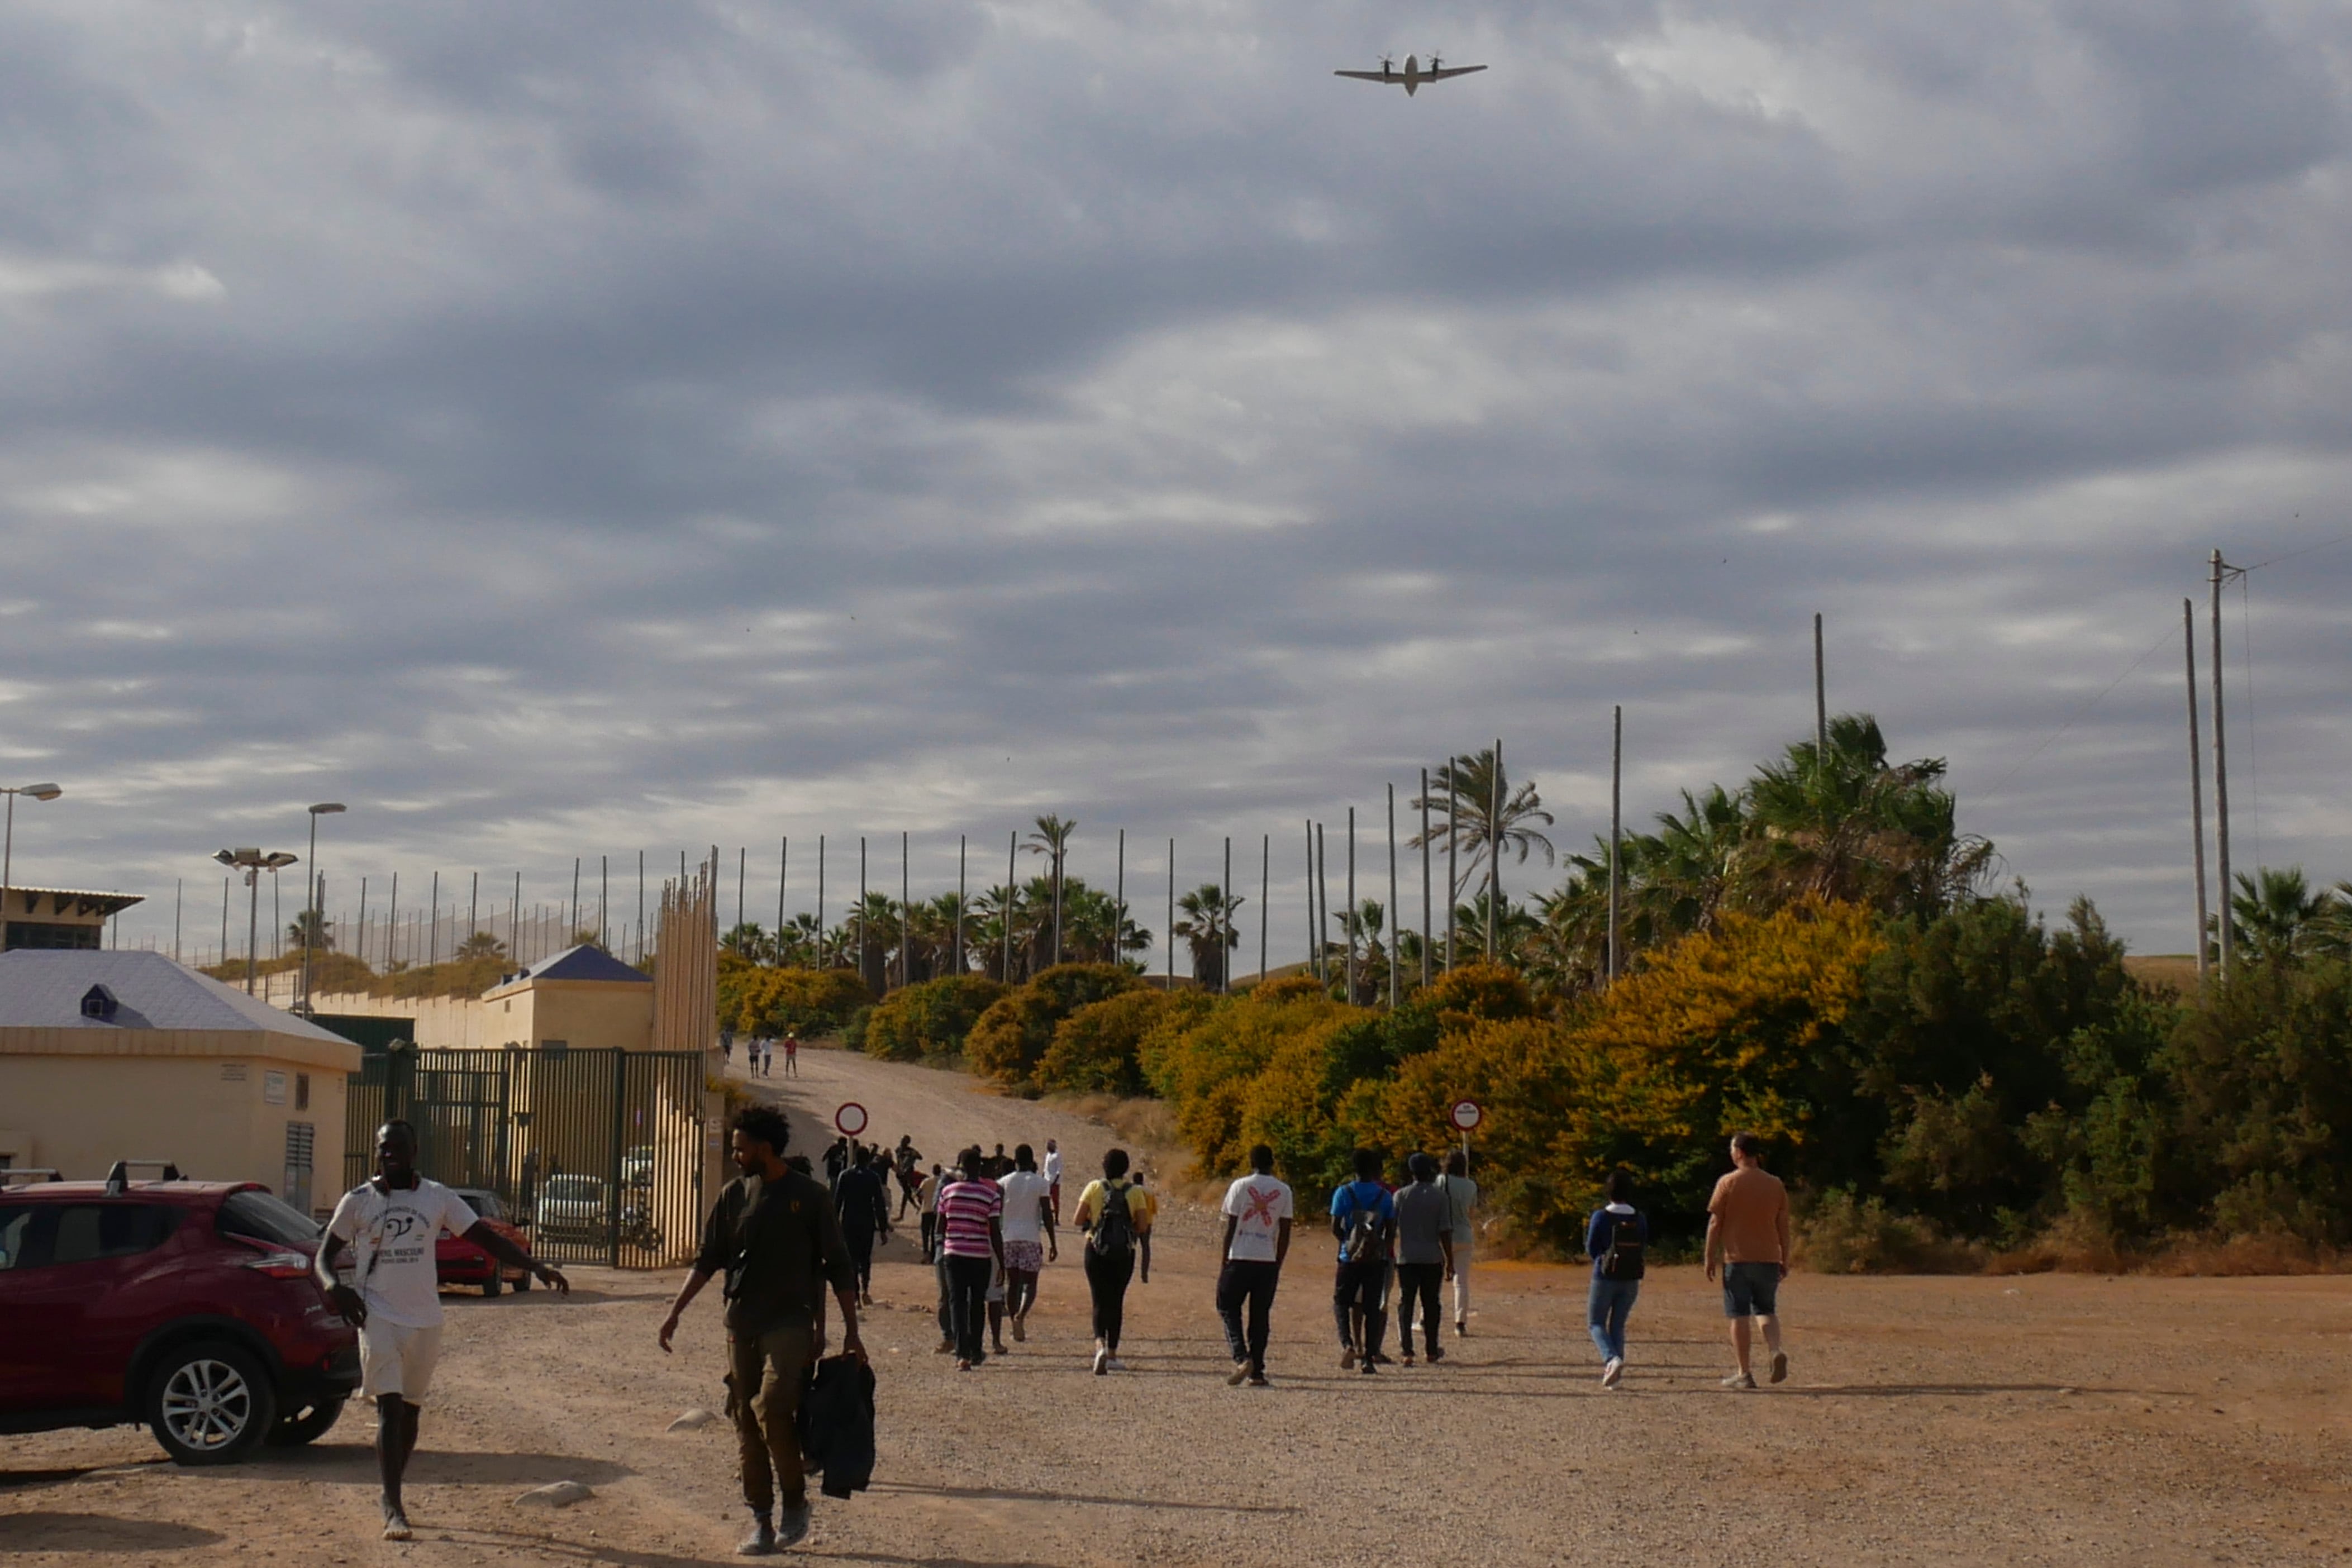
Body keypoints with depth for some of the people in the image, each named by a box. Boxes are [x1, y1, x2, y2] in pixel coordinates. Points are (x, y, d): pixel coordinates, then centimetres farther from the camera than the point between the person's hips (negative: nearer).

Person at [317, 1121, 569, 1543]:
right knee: (390, 1409, -13)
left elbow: (486, 1238, 2)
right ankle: (393, 1509, -15)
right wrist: (333, 1286, -21)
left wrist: (536, 1267, -11)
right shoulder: (358, 1201, 0)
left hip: (425, 1319, 3)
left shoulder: (437, 1198, 3)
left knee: (410, 1409, 12)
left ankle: (391, 1496, 29)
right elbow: (323, 1256, 3)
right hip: (378, 1316, -3)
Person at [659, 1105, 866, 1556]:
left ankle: (796, 1501, 0)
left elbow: (838, 1267, -1)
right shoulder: (734, 1196, 7)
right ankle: (761, 1523, 11)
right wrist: (676, 1312, 4)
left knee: (772, 1407, -19)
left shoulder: (810, 1196, -4)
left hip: (791, 1322, -5)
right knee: (746, 1422, 3)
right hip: (742, 1324, 5)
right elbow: (708, 1260, 13)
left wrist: (851, 1331, -4)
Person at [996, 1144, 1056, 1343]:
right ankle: (1021, 1316, -24)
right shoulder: (1040, 1183, -3)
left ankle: (1016, 1327, 11)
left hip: (1008, 1238, 2)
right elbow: (1047, 1215, -5)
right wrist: (1053, 1243, 0)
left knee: (1012, 1283, 11)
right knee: (1030, 1283, 2)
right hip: (1031, 1239, -2)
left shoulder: (1003, 1183, 3)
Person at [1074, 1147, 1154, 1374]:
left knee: (1100, 1301, 0)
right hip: (1124, 1253, 1)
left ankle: (1100, 1345, -24)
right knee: (1116, 1301, 13)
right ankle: (1112, 1355, 17)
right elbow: (1143, 1226, -5)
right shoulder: (1136, 1192, -2)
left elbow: (1079, 1220, -5)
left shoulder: (1094, 1188, -2)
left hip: (1097, 1251, -1)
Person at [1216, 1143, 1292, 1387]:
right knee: (1261, 1316, 9)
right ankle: (1257, 1372, 7)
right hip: (1268, 1261, 3)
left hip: (1240, 1259, -2)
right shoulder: (1284, 1191, 5)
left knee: (1229, 1309, 8)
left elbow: (1230, 1228, -2)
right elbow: (1285, 1234, 6)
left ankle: (1242, 1358, -12)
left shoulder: (1240, 1186, -2)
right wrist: (1278, 1265, 14)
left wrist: (1225, 1262, 5)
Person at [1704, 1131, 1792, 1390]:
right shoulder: (1776, 1185, 6)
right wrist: (1785, 1260, 16)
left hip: (1737, 1259, -4)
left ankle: (1744, 1373, 1)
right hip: (1768, 1259, 4)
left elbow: (1715, 1223, -6)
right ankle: (1776, 1351, -10)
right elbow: (1783, 1226, 9)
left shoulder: (1728, 1183, -6)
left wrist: (1710, 1258, 0)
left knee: (1739, 1316, 1)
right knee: (1766, 1310, 16)